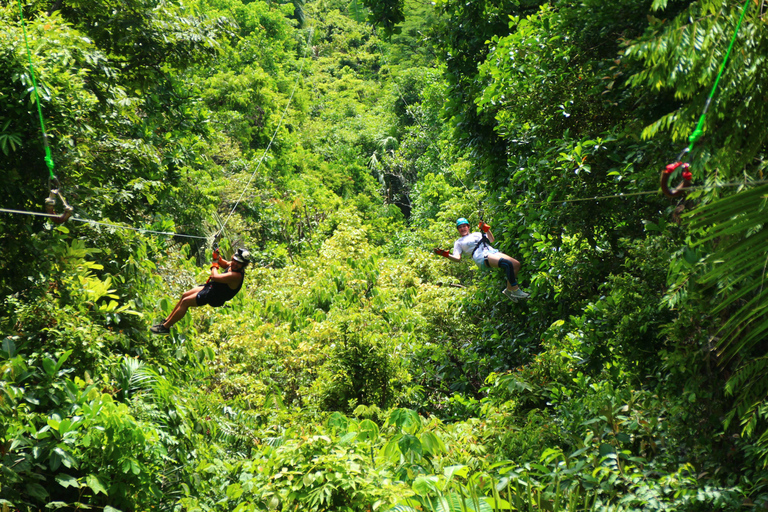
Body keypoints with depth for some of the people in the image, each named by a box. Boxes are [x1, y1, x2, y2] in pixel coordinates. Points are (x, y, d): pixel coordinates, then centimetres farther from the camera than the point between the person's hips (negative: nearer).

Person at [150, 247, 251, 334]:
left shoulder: (236, 275, -33)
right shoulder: (234, 265, -4)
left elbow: (215, 276, -33)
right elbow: (225, 264, 21)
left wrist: (214, 264, -14)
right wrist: (218, 257, 1)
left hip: (214, 297, -10)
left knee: (185, 302, -8)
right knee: (185, 295, 15)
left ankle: (165, 327, 5)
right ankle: (167, 320, 28)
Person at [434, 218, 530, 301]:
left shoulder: (477, 234, 32)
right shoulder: (459, 242, 20)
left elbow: (491, 240, 20)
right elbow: (457, 258, 5)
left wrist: (486, 229, 9)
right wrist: (446, 255, -11)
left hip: (492, 252, 6)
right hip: (482, 257, -6)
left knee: (516, 264, -9)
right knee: (508, 264, -29)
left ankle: (509, 290, 5)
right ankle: (515, 290, -21)